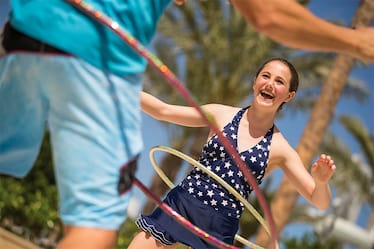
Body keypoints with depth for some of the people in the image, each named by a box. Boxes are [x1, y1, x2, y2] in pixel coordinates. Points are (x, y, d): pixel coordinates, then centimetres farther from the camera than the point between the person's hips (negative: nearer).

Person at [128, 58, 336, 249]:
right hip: (181, 204, 2)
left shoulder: (280, 149, 0)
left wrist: (321, 182, -25)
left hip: (219, 228, -1)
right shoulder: (222, 115, 4)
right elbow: (163, 111, 5)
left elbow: (320, 202, -2)